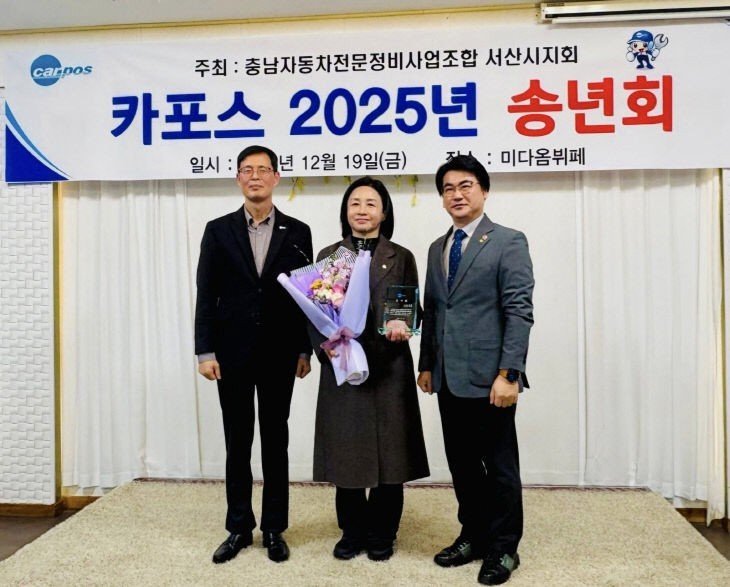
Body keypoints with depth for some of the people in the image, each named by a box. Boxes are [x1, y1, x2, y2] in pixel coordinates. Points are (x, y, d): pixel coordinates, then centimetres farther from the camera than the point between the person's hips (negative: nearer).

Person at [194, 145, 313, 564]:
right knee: (237, 443, 9)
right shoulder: (219, 230, 4)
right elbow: (206, 295, 1)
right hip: (233, 352, 1)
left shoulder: (297, 232, 3)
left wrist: (305, 350, 0)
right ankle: (239, 528, 23)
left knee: (276, 441, 9)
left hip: (279, 353, 0)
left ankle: (274, 528, 21)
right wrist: (205, 351, -5)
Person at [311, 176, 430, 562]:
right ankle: (352, 532, 24)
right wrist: (323, 346, -10)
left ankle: (381, 534, 22)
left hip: (389, 368, 0)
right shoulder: (327, 256, 10)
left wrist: (402, 324, -16)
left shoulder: (401, 258, 7)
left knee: (388, 450, 5)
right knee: (345, 450, 6)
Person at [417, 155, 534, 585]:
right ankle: (474, 536, 30)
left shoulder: (508, 242, -5)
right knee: (462, 464, 14)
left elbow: (519, 312, -12)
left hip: (488, 378, -6)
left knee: (500, 465, 6)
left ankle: (503, 548, 21)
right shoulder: (438, 248, 15)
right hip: (449, 379, 6)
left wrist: (508, 373, -18)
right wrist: (427, 365, 13)